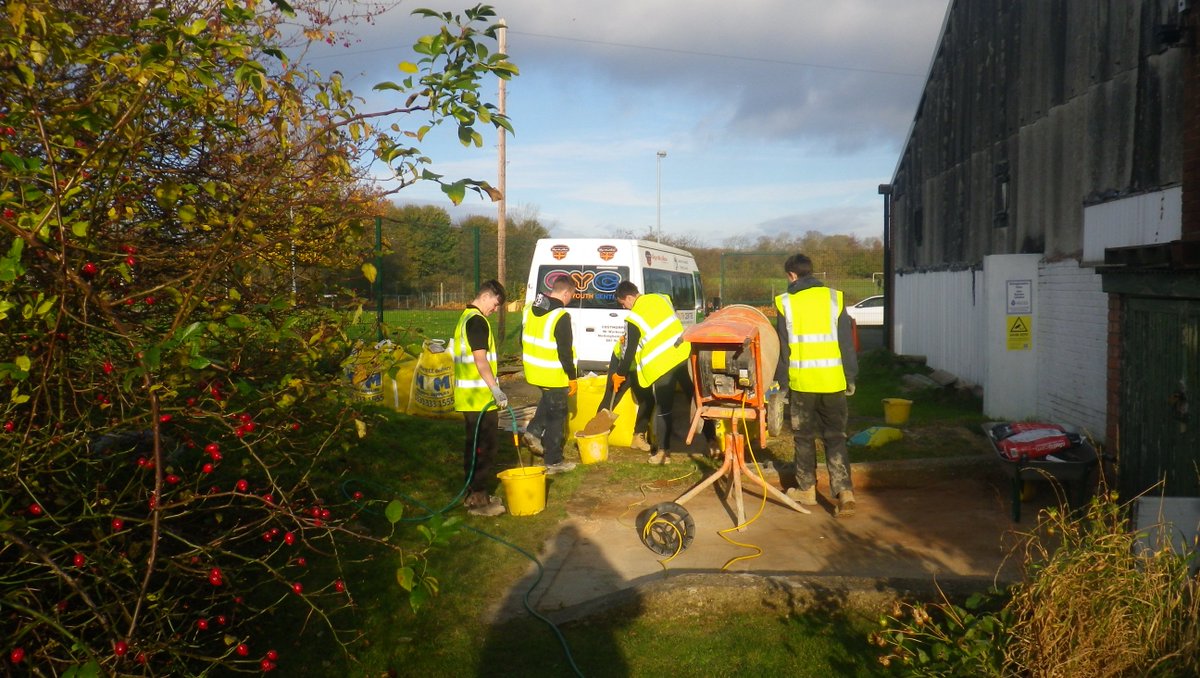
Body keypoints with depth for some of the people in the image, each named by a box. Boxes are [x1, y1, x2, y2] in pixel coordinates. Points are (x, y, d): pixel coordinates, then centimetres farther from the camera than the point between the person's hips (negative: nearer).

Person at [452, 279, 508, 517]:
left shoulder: (465, 318, 16)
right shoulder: (477, 321, -16)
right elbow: (480, 359, -23)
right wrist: (496, 389, -24)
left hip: (468, 397, 10)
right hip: (481, 398, -10)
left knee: (474, 446, 16)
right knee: (485, 448, -4)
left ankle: (473, 494, 24)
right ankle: (479, 499, 1)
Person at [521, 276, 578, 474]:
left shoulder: (530, 309, 3)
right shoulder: (561, 317, -22)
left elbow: (524, 339, 14)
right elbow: (565, 352, -21)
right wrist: (573, 378, -12)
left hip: (534, 370, 8)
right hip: (554, 375, -8)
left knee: (548, 398, 33)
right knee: (556, 417, 4)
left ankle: (534, 431, 22)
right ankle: (553, 462, 11)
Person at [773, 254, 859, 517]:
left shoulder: (786, 303, -2)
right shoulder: (833, 298, 2)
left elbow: (782, 348, 0)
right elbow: (847, 342, 4)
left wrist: (780, 381, 9)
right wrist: (851, 377, 12)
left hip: (801, 382, -1)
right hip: (832, 381, 1)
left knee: (804, 436, 13)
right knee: (835, 437, 8)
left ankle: (806, 488, 23)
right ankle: (844, 491, -5)